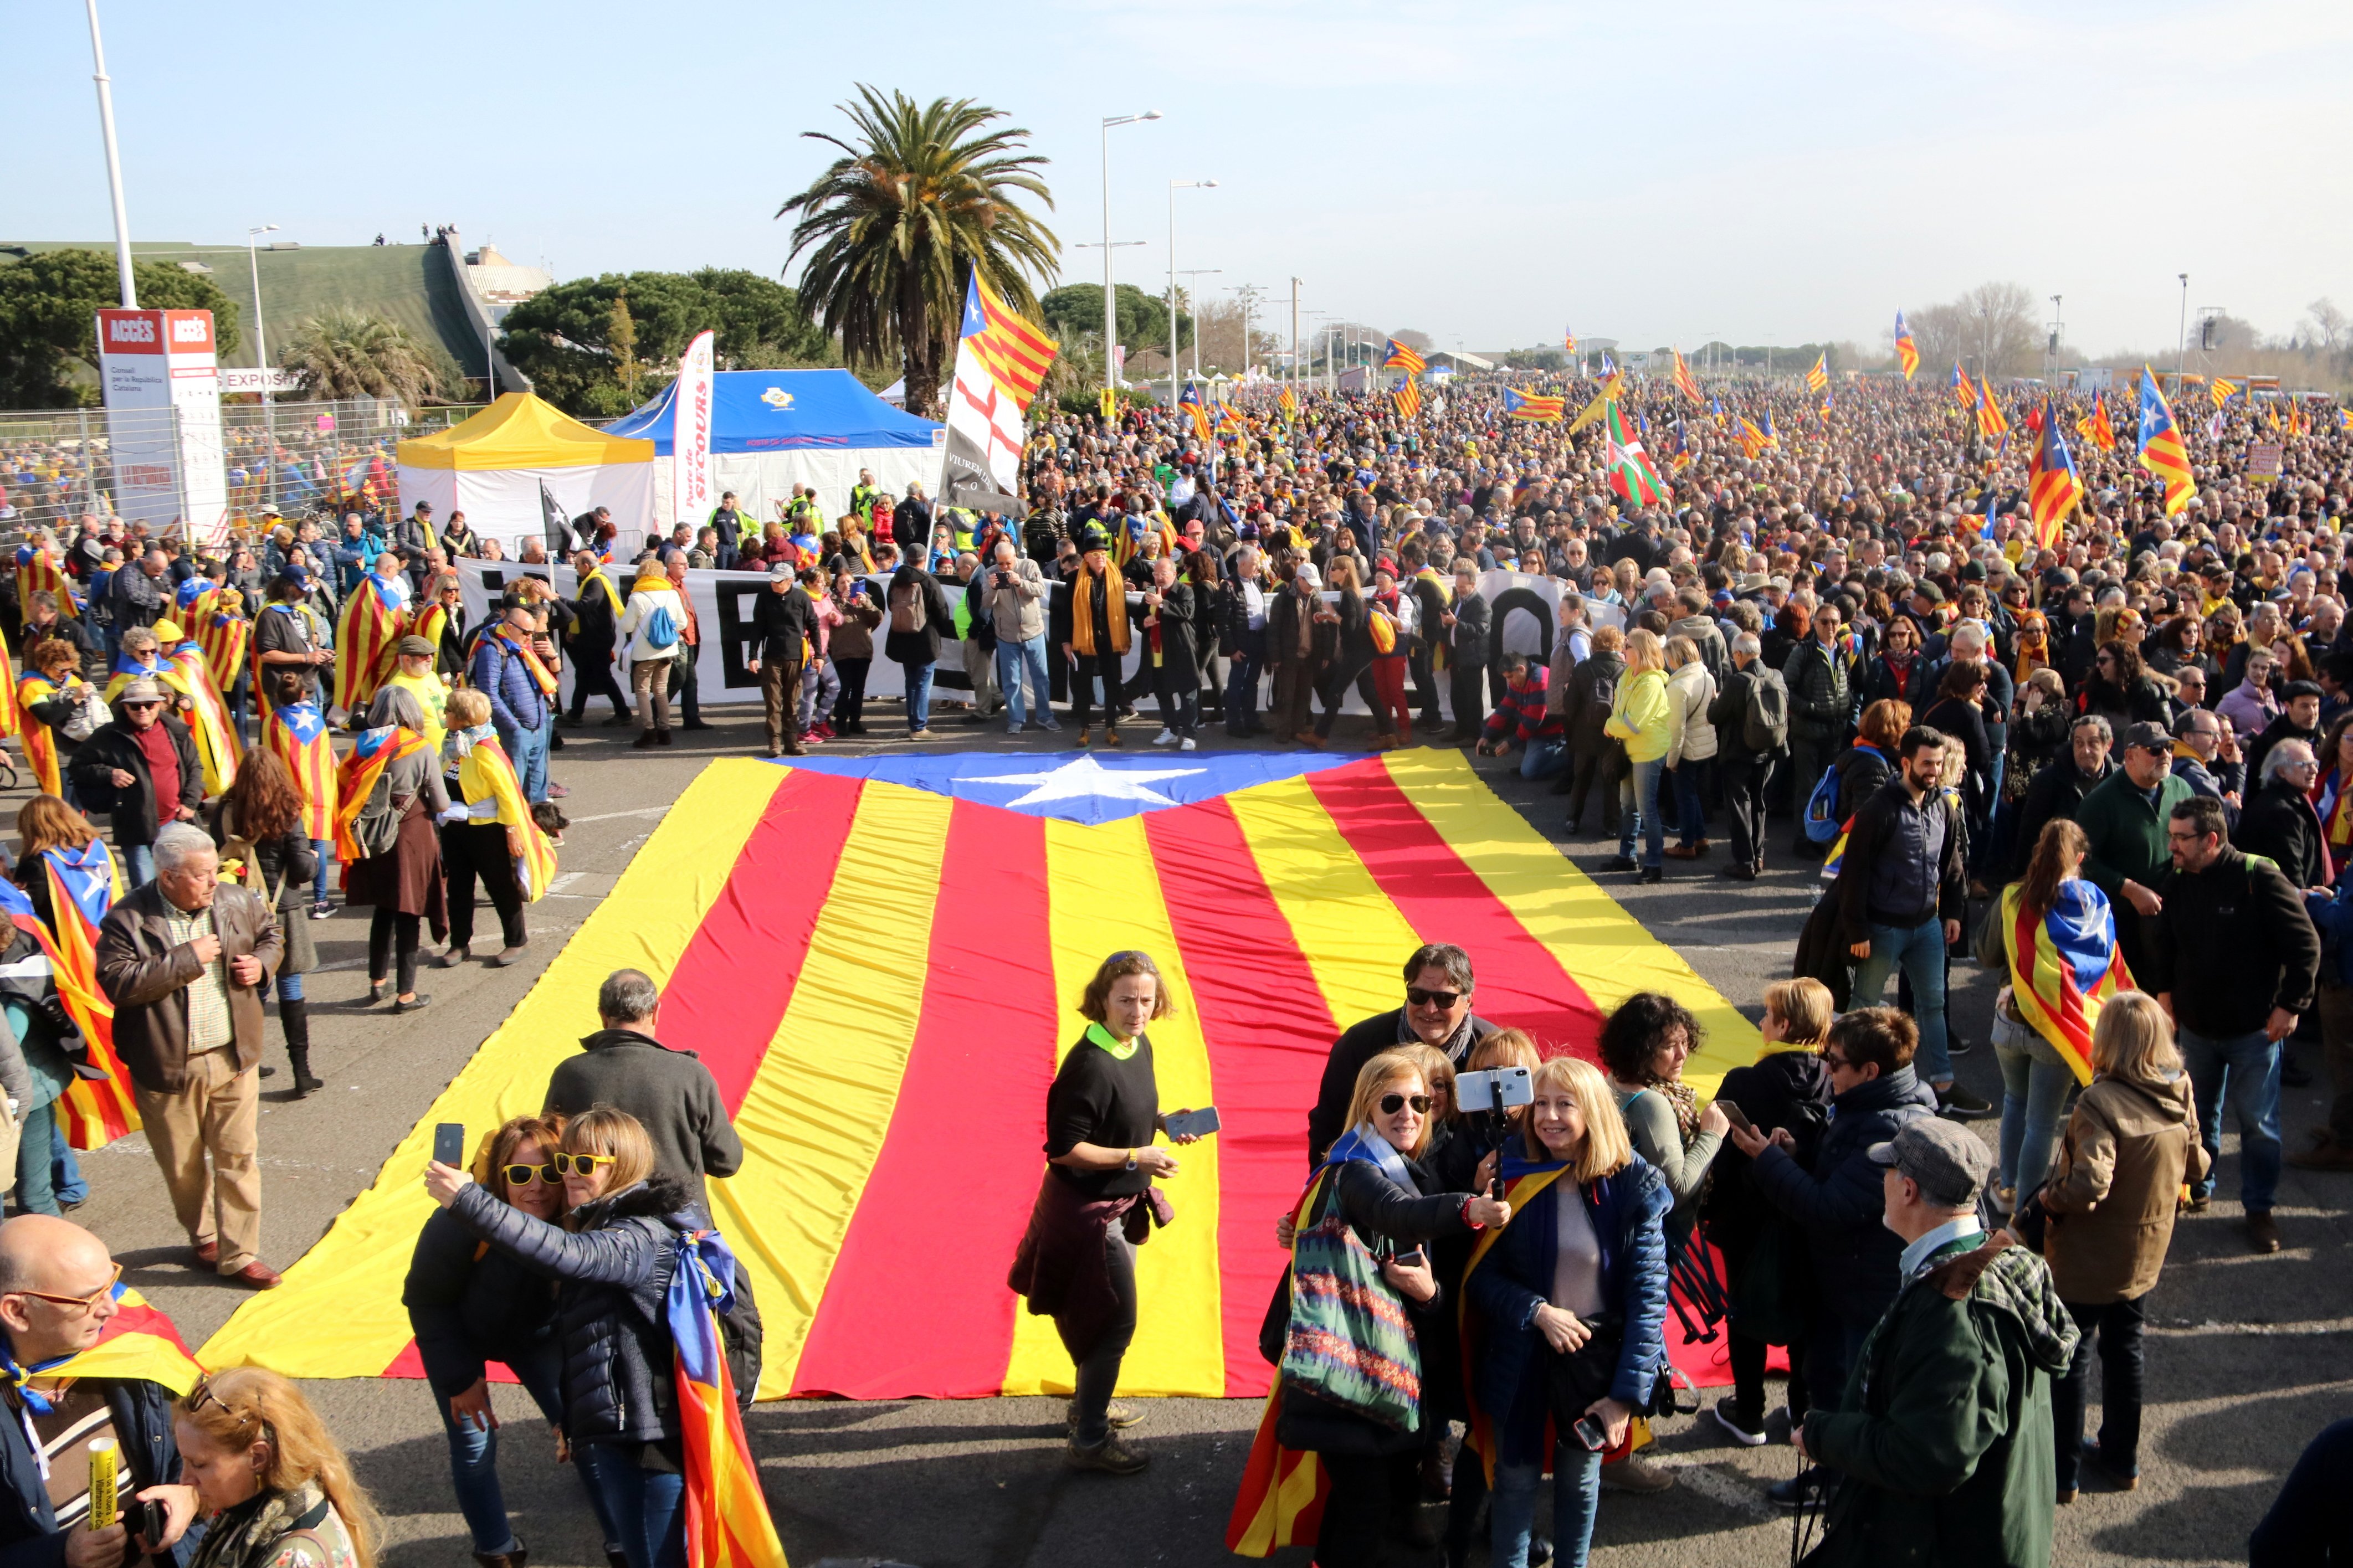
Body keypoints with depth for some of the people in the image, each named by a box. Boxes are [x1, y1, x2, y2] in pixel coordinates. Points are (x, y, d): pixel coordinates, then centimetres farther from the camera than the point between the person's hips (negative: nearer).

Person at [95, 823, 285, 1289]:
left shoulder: (237, 904, -1)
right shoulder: (127, 919, -13)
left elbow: (271, 934, 18)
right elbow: (118, 982, -23)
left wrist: (262, 963, -4)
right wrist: (187, 959, -23)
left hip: (233, 1058, 2)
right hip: (168, 1067, -2)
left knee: (238, 1158, 2)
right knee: (183, 1166, 14)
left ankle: (239, 1254, 13)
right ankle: (203, 1238, 38)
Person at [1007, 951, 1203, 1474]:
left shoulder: (1139, 1046, 0)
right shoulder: (1090, 1066, -28)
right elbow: (1064, 1149, -26)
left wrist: (1162, 1122, -1)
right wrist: (1136, 1157, -25)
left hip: (1120, 1205, 9)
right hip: (1087, 1210, -9)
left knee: (1104, 1313, 23)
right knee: (1118, 1319, 0)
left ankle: (1089, 1403, 44)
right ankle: (1088, 1441, 15)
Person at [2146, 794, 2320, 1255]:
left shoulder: (2260, 879, -18)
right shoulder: (2179, 883, -1)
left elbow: (2305, 945, -13)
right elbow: (2163, 942, 17)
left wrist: (2291, 1005, -13)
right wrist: (2164, 990, 10)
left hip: (2253, 1028, -5)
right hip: (2195, 1024, 5)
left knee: (2258, 1123, 4)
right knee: (2197, 1115, 17)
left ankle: (2259, 1208, 17)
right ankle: (2197, 1189, 34)